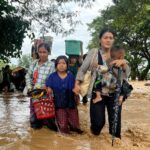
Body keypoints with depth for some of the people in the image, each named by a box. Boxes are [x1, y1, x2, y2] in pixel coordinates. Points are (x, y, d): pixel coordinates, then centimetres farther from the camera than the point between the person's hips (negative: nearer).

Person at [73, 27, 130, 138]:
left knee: (115, 121, 5)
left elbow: (127, 73, 2)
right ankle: (95, 136, 30)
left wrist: (123, 63, -18)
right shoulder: (93, 52, 0)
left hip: (114, 93, 2)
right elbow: (82, 70, 6)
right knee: (98, 121, -4)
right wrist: (77, 84, -5)